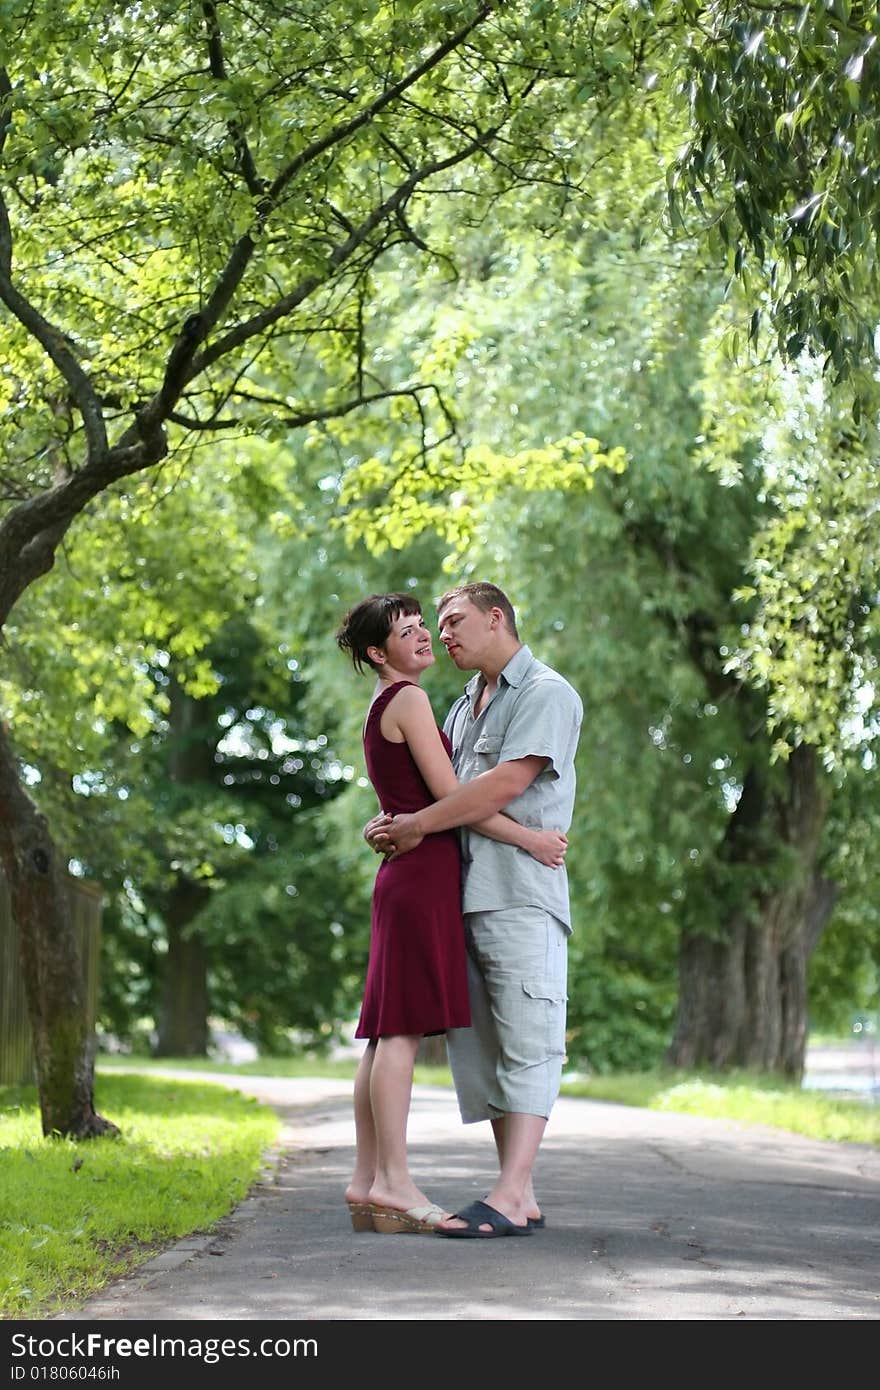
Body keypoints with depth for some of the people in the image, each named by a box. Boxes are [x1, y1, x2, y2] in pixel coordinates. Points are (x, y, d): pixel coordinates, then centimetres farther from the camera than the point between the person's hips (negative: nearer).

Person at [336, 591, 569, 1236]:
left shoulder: (382, 710, 22)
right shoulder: (408, 700, -8)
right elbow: (448, 793, -13)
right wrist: (528, 837, -10)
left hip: (402, 876, 10)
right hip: (424, 874, -10)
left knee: (389, 1030, 7)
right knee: (403, 1027, -12)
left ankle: (366, 1181, 7)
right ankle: (393, 1182, -14)